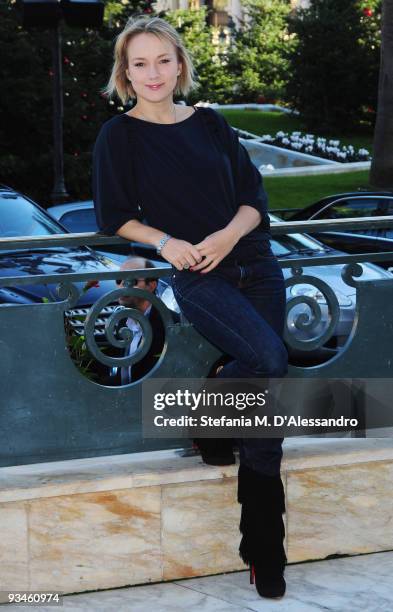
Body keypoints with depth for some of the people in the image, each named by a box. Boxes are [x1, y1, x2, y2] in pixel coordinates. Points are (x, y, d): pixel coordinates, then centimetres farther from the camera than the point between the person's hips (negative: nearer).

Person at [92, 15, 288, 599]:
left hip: (253, 262, 4)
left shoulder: (210, 124, 13)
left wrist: (229, 234, -9)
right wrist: (165, 241, -14)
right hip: (196, 278, -4)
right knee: (270, 359, -28)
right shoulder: (118, 136, 4)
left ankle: (264, 554, 3)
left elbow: (254, 194, 10)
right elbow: (112, 216, 2)